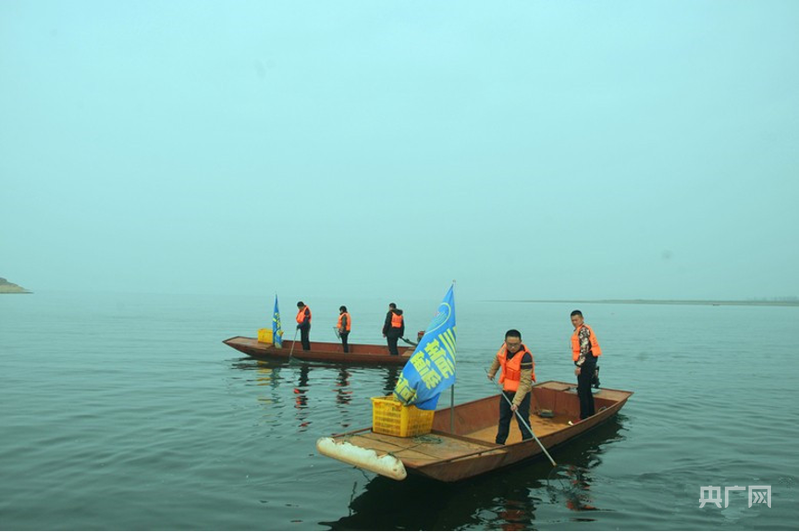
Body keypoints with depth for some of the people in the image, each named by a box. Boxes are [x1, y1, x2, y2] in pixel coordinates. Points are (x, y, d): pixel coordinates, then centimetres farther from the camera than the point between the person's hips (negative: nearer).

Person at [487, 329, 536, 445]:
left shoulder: (525, 357, -30)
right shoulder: (504, 348, -11)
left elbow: (525, 383, -29)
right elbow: (498, 359, 14)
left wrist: (516, 402, -31)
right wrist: (492, 372, 25)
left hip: (521, 392, -7)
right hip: (506, 390, 7)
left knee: (523, 421, -10)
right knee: (503, 419, 19)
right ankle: (499, 444, 35)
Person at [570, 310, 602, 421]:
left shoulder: (583, 330, -14)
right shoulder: (579, 330, 19)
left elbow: (584, 349, -20)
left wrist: (579, 366, -21)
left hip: (586, 364, -11)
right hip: (588, 364, 11)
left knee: (582, 392, -8)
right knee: (587, 390, 17)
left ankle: (584, 418, -4)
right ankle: (591, 415, 26)